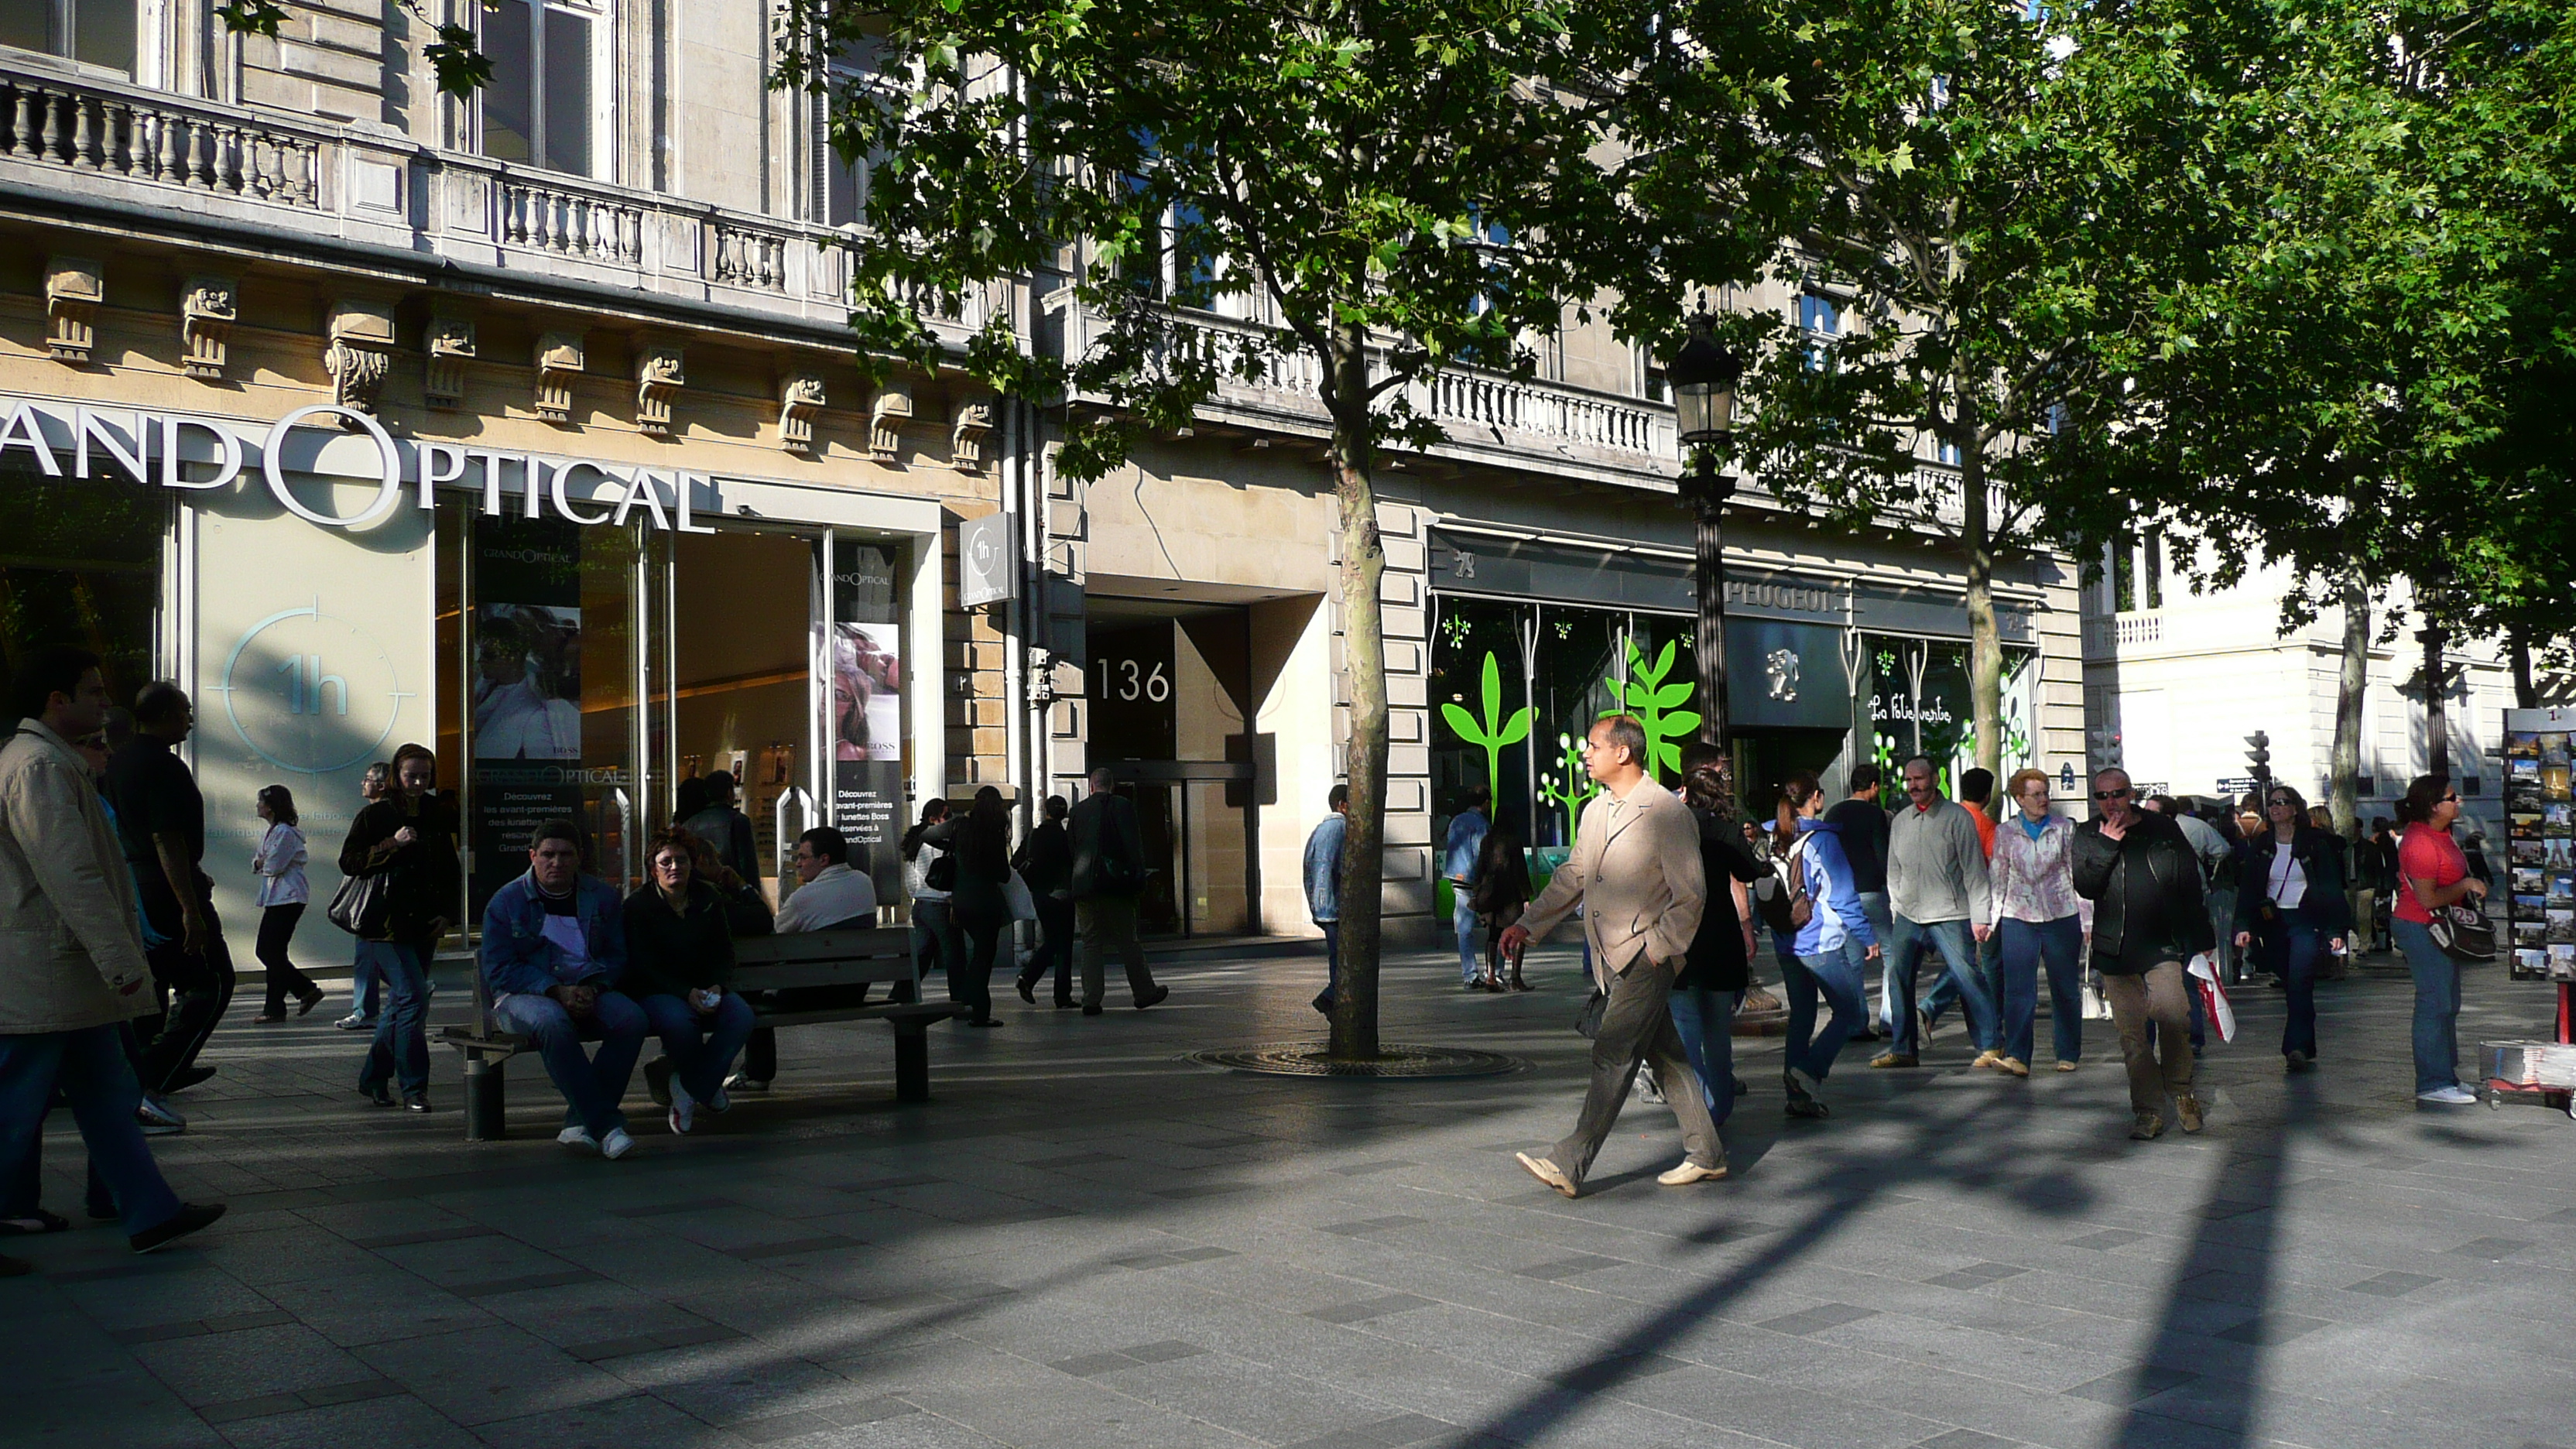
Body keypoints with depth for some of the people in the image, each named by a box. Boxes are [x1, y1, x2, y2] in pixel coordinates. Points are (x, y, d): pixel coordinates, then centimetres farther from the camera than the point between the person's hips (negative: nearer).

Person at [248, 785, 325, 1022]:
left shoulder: (285, 832, -14)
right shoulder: (268, 832, 18)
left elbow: (274, 866, -19)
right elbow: (257, 865, 16)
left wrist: (261, 862, 1)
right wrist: (261, 863, -6)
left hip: (288, 898, -10)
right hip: (274, 899, 10)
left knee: (273, 953, -6)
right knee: (264, 951, 10)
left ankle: (274, 1009, 0)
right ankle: (307, 990, 15)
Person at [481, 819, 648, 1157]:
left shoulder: (602, 897, 11)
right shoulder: (506, 901, 2)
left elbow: (616, 956, 11)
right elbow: (499, 970, -4)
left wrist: (592, 988, -11)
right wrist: (556, 991, -17)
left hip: (589, 993, 3)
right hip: (523, 995, -3)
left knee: (632, 1019, -29)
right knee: (553, 1024, -39)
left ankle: (580, 1122, -25)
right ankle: (606, 1125, -38)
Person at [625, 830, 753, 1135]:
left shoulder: (709, 899, 8)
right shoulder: (637, 906, -4)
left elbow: (724, 953, 11)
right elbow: (642, 966, -11)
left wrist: (716, 987, -12)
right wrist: (687, 993, -23)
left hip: (702, 989, 4)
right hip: (653, 992, -4)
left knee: (741, 1015, -27)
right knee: (679, 1019, -38)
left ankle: (689, 1087, -13)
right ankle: (707, 1085, -8)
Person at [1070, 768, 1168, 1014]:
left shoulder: (1078, 811, 7)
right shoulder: (1122, 805, -1)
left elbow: (1071, 849, 10)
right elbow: (1134, 845, -6)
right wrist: (1139, 880, -3)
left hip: (1084, 885, 2)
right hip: (1115, 885, -2)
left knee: (1091, 942, 5)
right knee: (1127, 941, 7)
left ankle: (1091, 999, -1)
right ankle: (1144, 992, 17)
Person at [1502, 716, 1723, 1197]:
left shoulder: (1668, 813, -12)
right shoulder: (1594, 811, 12)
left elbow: (1691, 893, -12)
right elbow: (1572, 877, 19)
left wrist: (1657, 948, -14)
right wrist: (1527, 924, 12)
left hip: (1647, 958, -8)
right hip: (1611, 958, 8)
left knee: (1613, 1053, -10)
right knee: (1664, 1054, 13)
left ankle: (1570, 1164, -12)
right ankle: (1705, 1154, 22)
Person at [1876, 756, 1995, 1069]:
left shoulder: (1957, 817, -2)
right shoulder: (1900, 821, 12)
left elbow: (1973, 870, -4)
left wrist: (1979, 916, -8)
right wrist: (1896, 910, 14)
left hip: (1950, 916, -5)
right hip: (1908, 916, 5)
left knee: (1967, 978, -7)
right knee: (1898, 978, 1)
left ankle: (1991, 1046, 2)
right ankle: (1903, 1049, 11)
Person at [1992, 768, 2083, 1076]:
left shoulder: (2065, 829, 3)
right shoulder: (2004, 833, 5)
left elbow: (2078, 875, 6)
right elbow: (1998, 880, 11)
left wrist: (2086, 920, 3)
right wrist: (1992, 920, 7)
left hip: (2061, 917, 0)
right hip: (2018, 919, 0)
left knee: (2066, 990, 8)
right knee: (2018, 990, -8)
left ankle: (2068, 1055, 19)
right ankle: (2017, 1057, -11)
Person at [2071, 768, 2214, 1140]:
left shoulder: (2164, 830, 8)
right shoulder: (2087, 836, 8)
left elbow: (2191, 887, 12)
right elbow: (2085, 887, -5)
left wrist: (2202, 939, 11)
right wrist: (2106, 846, -12)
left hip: (2162, 945, -1)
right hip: (2114, 948, 1)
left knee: (2173, 1018, -15)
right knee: (2131, 1032, 1)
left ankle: (2181, 1091, 8)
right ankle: (2148, 1110, 8)